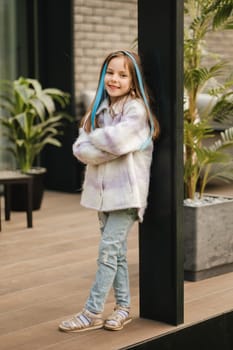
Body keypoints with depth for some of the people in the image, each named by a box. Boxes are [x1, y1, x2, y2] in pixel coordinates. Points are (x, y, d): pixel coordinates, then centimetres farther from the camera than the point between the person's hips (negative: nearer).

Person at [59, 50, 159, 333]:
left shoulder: (135, 109, -9)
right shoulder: (99, 109, 10)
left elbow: (115, 140, -24)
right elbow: (80, 149, 0)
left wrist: (94, 140, -5)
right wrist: (106, 147, -16)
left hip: (127, 190, -7)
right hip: (103, 190, 7)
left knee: (108, 249, -8)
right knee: (117, 251, 13)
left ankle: (92, 313, -3)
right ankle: (123, 307, 22)